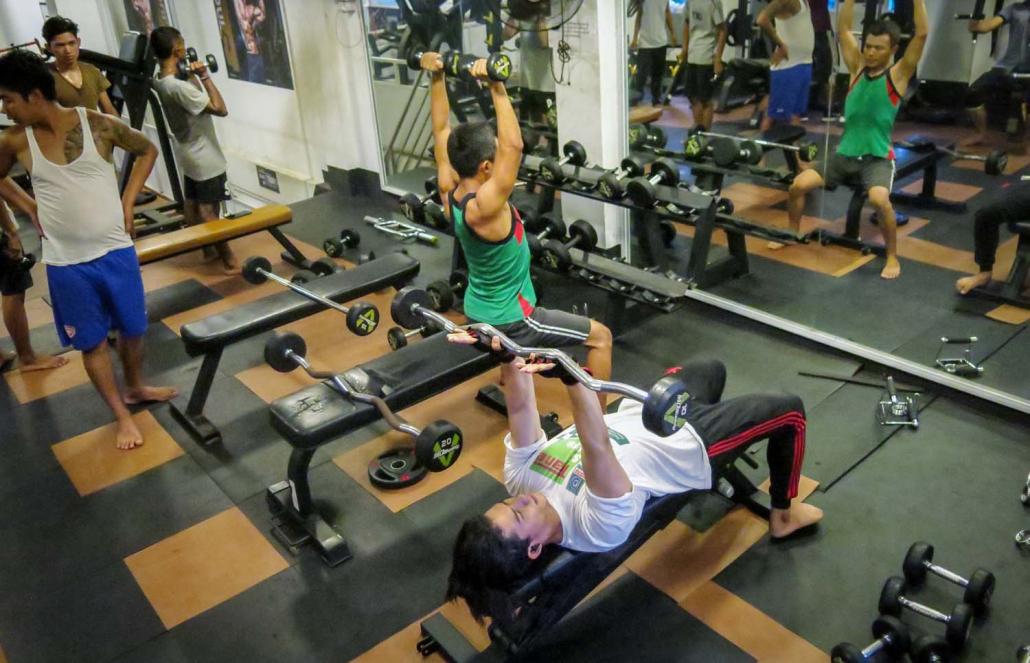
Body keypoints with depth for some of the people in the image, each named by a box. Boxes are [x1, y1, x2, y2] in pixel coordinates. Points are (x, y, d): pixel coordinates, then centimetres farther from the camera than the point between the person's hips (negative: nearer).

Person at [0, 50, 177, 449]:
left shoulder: (99, 125, -10)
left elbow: (148, 150, 5)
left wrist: (127, 201, -1)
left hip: (115, 250, 0)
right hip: (65, 263, 0)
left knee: (131, 328, 14)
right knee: (91, 341, 8)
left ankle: (136, 387, 41)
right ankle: (122, 416, 23)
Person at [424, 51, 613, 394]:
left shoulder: (449, 191, -7)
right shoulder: (483, 207, -31)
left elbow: (442, 130, 1)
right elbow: (513, 146, -42)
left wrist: (436, 77, -2)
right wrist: (496, 86, -42)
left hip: (477, 310, 9)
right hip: (505, 320, -9)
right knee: (600, 337, -2)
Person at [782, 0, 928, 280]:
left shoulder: (898, 75, -1)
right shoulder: (857, 68, 8)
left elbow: (922, 34, -10)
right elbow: (843, 28, 7)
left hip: (877, 158, -4)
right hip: (845, 153, 4)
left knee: (879, 199, -32)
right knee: (799, 185, -12)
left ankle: (892, 257, -11)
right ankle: (793, 233, 16)